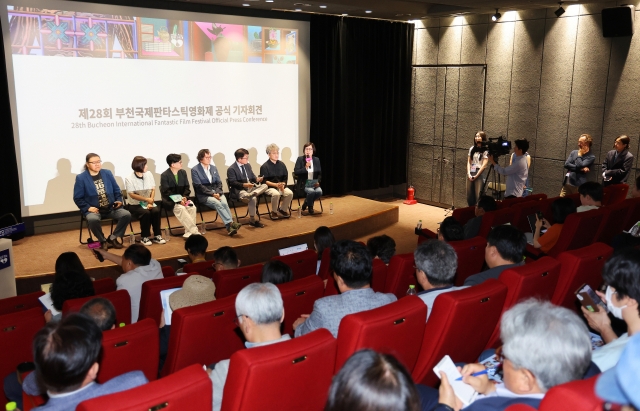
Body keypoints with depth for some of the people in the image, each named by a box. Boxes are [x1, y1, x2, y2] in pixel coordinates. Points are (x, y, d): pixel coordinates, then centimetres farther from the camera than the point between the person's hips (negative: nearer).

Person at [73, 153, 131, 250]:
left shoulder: (107, 173, 11)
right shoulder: (81, 178, 0)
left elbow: (116, 190, 17)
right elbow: (77, 198, -1)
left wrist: (119, 200, -1)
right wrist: (88, 208, -15)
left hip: (111, 208, 4)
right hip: (94, 210, -4)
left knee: (126, 214, -23)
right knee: (93, 219, -38)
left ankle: (113, 238, -4)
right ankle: (103, 241, -10)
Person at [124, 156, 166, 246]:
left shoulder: (148, 174, 3)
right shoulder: (129, 179, -10)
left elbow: (153, 189, 3)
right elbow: (132, 195, -14)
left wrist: (150, 202, -12)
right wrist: (147, 199, -21)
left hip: (147, 203, 4)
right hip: (134, 205, -4)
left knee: (156, 211, -25)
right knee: (146, 213, -31)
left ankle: (157, 236, -13)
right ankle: (144, 237, -14)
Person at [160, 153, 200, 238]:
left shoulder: (183, 172, 9)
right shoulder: (164, 175, -8)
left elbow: (187, 187, 9)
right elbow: (166, 192, -13)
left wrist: (184, 197, -12)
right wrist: (178, 200, -24)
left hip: (182, 198, 5)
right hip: (170, 200, -5)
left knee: (192, 207, -25)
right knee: (181, 208, -33)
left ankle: (188, 233, -23)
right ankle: (194, 231, -33)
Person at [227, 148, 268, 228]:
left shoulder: (247, 165, 14)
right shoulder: (231, 169, -9)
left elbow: (252, 177, 18)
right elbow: (233, 183, -16)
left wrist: (257, 179, -6)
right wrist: (244, 185, -31)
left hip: (250, 187, 8)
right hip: (238, 190, -8)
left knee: (264, 186, -15)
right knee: (253, 198, -34)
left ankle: (251, 194, -41)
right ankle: (252, 220, -24)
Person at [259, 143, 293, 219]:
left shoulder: (281, 164, 10)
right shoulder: (264, 166, -4)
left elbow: (285, 178, 10)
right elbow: (265, 181, -8)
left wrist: (282, 185, -11)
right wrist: (276, 184, -20)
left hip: (281, 186, 4)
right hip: (269, 187, -4)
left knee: (290, 193, -24)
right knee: (276, 194, -35)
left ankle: (283, 210, 0)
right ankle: (274, 212, -11)